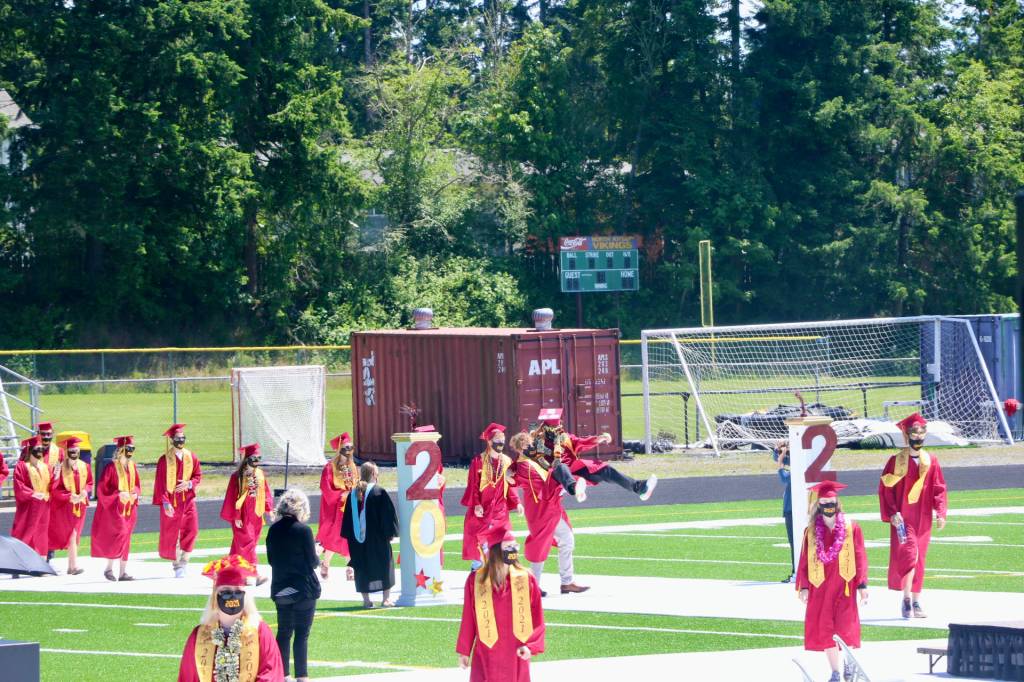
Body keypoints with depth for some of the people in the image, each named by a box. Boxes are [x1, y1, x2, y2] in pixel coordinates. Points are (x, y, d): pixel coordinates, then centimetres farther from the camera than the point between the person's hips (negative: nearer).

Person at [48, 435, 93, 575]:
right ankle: (74, 565, -9)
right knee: (71, 535, -10)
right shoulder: (61, 468, -10)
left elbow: (89, 483, 14)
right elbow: (55, 488, -10)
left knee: (74, 535, 7)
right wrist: (70, 497, -19)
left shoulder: (84, 466, 3)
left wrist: (85, 491, -8)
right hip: (64, 505, -4)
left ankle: (70, 566, 13)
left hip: (80, 504, 4)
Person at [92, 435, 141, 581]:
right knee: (121, 534, -18)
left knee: (125, 541, 7)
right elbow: (101, 488, -11)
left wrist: (135, 493, -4)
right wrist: (118, 494, -20)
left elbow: (137, 485, 18)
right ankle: (109, 568, -5)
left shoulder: (132, 467, 9)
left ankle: (123, 573, 11)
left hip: (129, 508, 7)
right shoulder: (112, 467, -11)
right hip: (114, 508, -7)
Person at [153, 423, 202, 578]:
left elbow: (198, 475, 9)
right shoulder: (164, 459, -7)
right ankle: (176, 564, 16)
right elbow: (160, 483, -8)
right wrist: (165, 503, -15)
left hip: (188, 499, 3)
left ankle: (183, 560, 6)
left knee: (191, 530, -8)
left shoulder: (191, 457, 3)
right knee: (172, 535, 2)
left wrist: (189, 484, -12)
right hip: (171, 501, -3)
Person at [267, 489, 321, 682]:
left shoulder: (274, 530, 1)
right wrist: (317, 558, 10)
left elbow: (270, 559, 10)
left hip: (280, 588, 5)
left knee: (283, 632, 13)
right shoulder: (303, 530, -15)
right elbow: (312, 562, -11)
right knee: (302, 633, -1)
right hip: (304, 589, -5)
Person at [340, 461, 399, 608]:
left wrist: (349, 536, 16)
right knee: (384, 564, 8)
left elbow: (347, 518, 9)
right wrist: (391, 532, 1)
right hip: (378, 538, -3)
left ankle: (366, 600, 6)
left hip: (358, 537, 3)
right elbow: (388, 514, -9)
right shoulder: (379, 492, -10)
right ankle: (386, 598, 6)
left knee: (362, 568, 8)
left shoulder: (353, 494, 3)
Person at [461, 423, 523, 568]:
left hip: (500, 510, 3)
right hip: (482, 509, -3)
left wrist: (517, 503, -2)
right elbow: (473, 485, -6)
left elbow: (510, 485, 10)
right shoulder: (479, 461, -5)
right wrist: (476, 504, -17)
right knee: (479, 541, -7)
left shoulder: (507, 461, 8)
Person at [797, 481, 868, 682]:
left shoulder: (850, 528, 0)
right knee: (824, 629, 1)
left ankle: (848, 665, 14)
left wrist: (862, 584, -6)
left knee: (845, 627, -8)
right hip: (820, 586, 2)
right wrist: (803, 587, -2)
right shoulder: (811, 531, 5)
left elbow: (860, 557, 0)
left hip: (844, 585, -2)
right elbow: (805, 560, 5)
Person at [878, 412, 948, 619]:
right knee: (909, 554, -16)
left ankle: (916, 601, 15)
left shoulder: (931, 461, 5)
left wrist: (940, 513, -5)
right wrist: (892, 513, -14)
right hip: (902, 517, -4)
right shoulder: (896, 461, -4)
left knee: (919, 559, 8)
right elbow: (885, 488, -4)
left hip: (923, 518, 4)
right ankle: (906, 598, -6)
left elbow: (938, 489, 5)